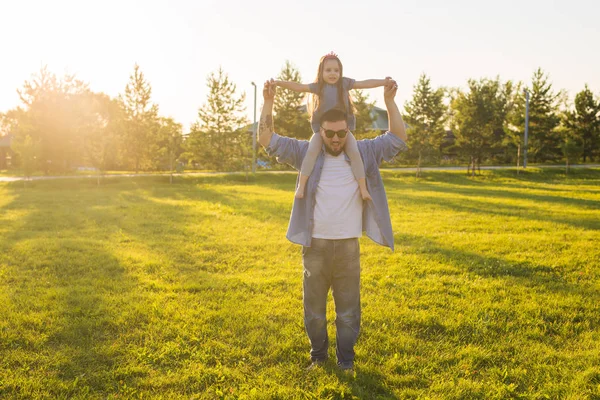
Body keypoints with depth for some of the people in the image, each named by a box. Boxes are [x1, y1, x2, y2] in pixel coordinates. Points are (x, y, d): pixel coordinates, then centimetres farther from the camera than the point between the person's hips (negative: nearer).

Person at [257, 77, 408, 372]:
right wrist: (268, 102, -14)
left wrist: (390, 101, -10)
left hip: (348, 245, 0)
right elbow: (268, 141, -3)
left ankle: (346, 357, 26)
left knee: (348, 306, 9)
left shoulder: (364, 153, 2)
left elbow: (398, 139, 1)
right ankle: (318, 354, 32)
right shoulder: (306, 152, 0)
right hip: (315, 244, 0)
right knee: (314, 304, 13)